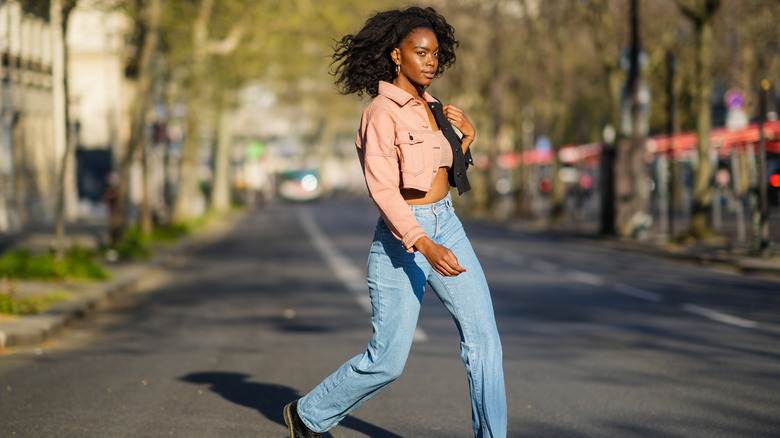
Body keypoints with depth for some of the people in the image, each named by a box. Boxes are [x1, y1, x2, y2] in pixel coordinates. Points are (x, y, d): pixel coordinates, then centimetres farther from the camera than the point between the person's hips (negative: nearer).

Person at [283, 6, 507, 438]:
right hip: (401, 239, -7)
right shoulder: (382, 113, -15)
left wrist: (466, 135, 4)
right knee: (387, 360, 0)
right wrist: (425, 247, -32)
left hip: (446, 226, 7)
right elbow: (382, 189, -22)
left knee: (483, 336, -6)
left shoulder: (427, 107, 10)